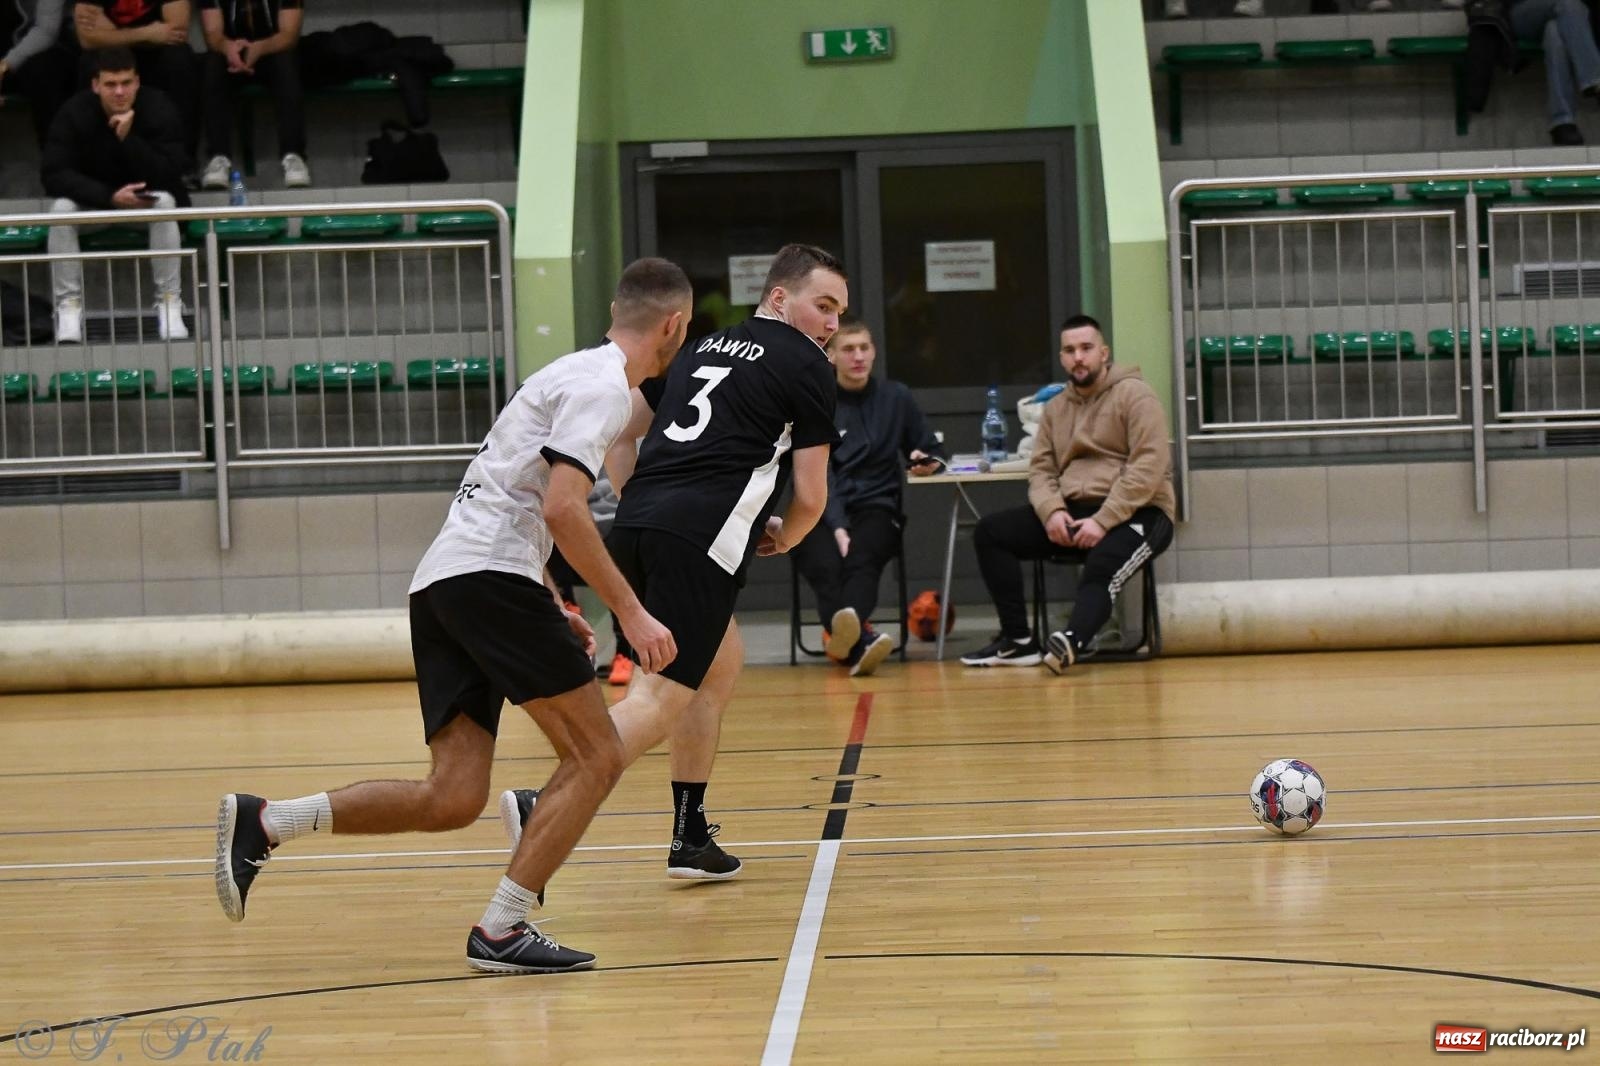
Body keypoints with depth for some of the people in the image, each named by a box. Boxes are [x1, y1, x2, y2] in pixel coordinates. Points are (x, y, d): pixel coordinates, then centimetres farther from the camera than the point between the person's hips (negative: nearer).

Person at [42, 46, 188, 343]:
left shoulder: (159, 109, -19)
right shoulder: (74, 113, -18)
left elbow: (168, 176, -25)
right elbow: (53, 175, -24)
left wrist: (129, 138, -39)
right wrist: (110, 197, -36)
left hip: (146, 197, -1)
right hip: (93, 201, 1)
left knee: (165, 201, -33)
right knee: (62, 207, -30)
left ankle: (169, 304, -27)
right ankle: (68, 305, -23)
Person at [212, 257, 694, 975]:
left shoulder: (574, 373, 26)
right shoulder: (603, 385, -5)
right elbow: (562, 510, -19)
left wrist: (550, 614, 30)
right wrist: (630, 612, -16)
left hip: (440, 586, 9)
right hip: (489, 575, -9)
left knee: (452, 800, 3)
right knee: (596, 756, -6)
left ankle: (263, 823, 2)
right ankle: (502, 930, -10)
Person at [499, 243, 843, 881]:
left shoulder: (702, 349, 26)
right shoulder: (806, 366, 6)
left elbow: (618, 434, 26)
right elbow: (810, 495, 6)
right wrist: (784, 538, 25)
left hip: (634, 526, 8)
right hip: (700, 539, -8)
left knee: (722, 662, 25)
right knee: (659, 701, -13)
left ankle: (691, 839, 23)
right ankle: (546, 806, -32)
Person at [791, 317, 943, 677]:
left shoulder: (896, 398, 13)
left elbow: (934, 453, 22)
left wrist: (926, 463, -4)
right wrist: (837, 527, -24)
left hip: (876, 507, 1)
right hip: (820, 512, -1)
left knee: (861, 559, -36)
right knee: (826, 566, -36)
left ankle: (847, 633, -63)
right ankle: (860, 642, -61)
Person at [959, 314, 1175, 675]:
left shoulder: (1133, 394, -4)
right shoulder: (1055, 408, 16)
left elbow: (1149, 467, -14)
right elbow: (1040, 469, 12)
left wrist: (1103, 522, -22)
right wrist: (1052, 511, -12)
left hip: (1136, 513, -7)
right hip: (1072, 510, 7)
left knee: (1100, 569, -37)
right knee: (990, 532, -9)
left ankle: (1071, 642, -64)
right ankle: (1018, 640, -16)